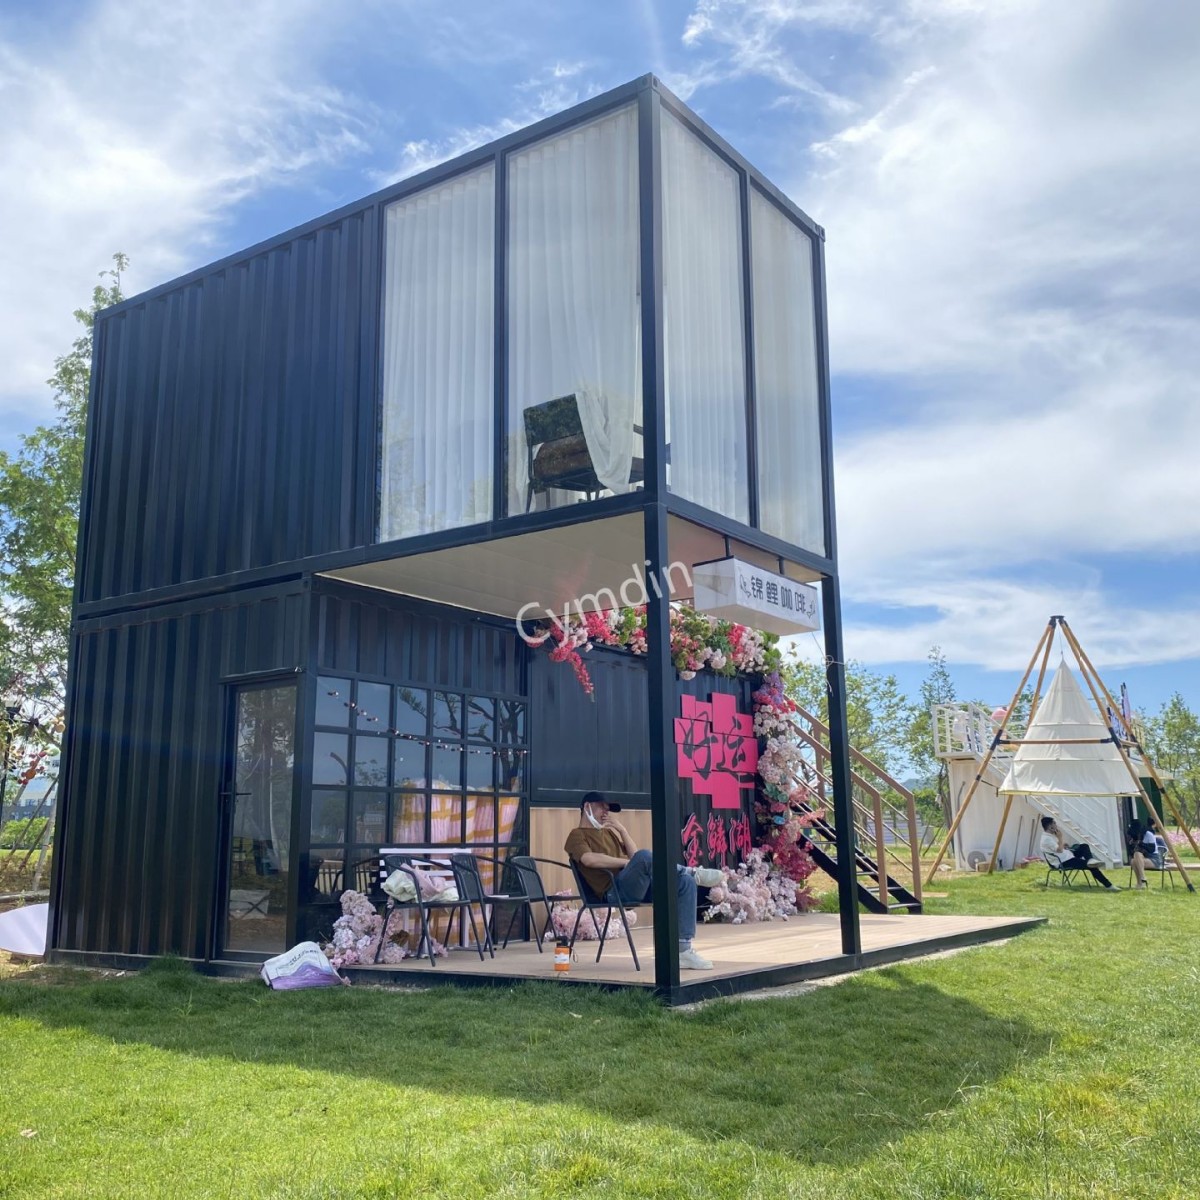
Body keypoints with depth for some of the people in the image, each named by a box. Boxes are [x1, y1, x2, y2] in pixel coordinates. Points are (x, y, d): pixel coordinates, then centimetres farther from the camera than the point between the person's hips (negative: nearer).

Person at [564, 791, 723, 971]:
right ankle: (693, 872, -17)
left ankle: (683, 950, -19)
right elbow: (589, 859, -13)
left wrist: (622, 830, 9)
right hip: (615, 890, -8)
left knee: (685, 881, -13)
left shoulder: (609, 832, 31)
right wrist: (626, 862, -10)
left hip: (639, 886, 8)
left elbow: (633, 855, 19)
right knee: (644, 856, -37)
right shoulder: (577, 835, 9)